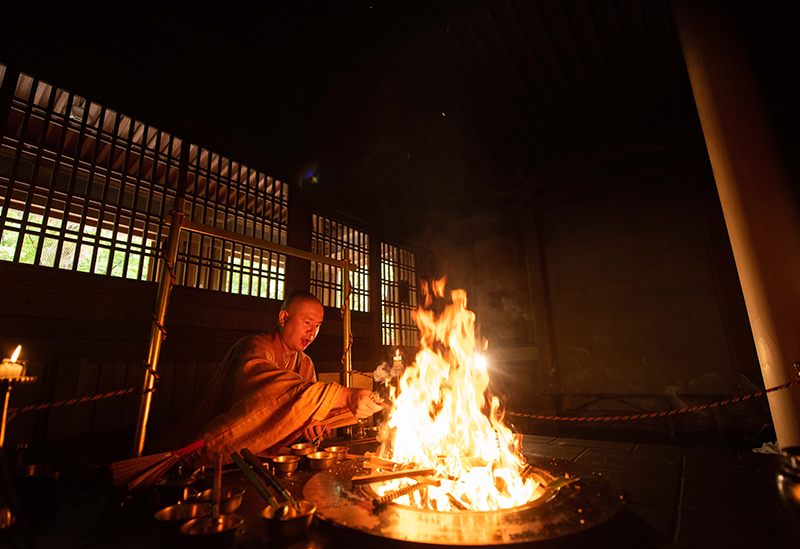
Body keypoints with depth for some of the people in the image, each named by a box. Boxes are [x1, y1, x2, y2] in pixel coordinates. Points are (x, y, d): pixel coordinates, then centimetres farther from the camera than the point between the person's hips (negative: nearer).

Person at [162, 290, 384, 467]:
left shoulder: (305, 364, 7)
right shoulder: (253, 347, -20)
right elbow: (272, 388, -41)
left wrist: (309, 422, -17)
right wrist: (345, 396, -50)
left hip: (260, 456, 6)